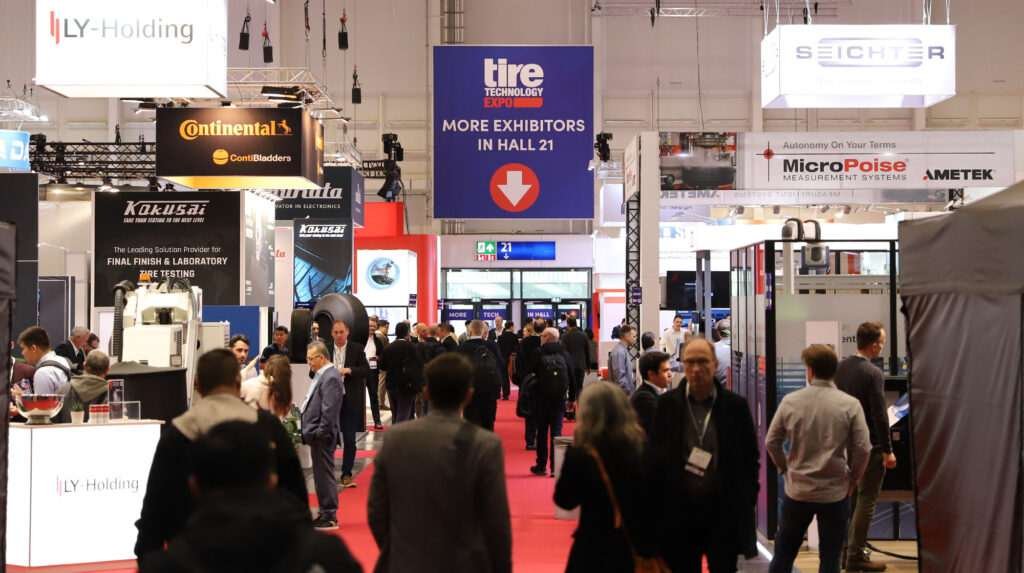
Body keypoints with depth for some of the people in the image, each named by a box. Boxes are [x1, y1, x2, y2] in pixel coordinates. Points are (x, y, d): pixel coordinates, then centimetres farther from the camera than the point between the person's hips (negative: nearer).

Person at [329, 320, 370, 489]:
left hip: (350, 400, -1)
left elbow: (366, 370, -3)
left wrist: (349, 370, -18)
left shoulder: (357, 350, 1)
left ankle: (346, 474, 8)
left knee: (350, 439, 0)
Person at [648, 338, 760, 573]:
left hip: (725, 512, 0)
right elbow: (654, 458, 2)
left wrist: (747, 502, 0)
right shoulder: (666, 404, -1)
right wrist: (656, 506, -2)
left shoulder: (736, 406, -1)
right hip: (678, 511, 0)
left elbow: (751, 458, 5)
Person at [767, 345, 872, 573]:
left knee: (783, 553, 14)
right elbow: (863, 449, -10)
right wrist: (853, 479, 6)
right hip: (835, 492, -1)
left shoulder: (790, 402, -4)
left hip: (797, 491, 1)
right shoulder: (850, 404, -9)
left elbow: (771, 443, 1)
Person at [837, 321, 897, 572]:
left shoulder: (840, 367, 3)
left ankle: (849, 549, 24)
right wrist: (887, 451, -13)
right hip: (869, 447, -8)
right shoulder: (873, 374, -19)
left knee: (850, 498, 17)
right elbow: (880, 416, -19)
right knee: (866, 501, 0)